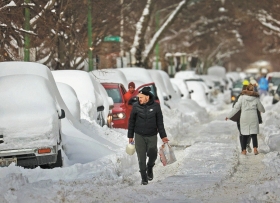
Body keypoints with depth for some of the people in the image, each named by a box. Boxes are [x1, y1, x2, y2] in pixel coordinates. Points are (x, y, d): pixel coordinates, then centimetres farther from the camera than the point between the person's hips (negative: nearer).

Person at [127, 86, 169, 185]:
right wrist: (130, 136, 5)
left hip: (152, 136, 0)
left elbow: (160, 122, 0)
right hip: (139, 135, 0)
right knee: (141, 157, -1)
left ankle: (149, 168, 33)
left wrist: (163, 136, -4)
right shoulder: (136, 106, -6)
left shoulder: (155, 106, -7)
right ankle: (144, 178, 10)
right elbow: (131, 121, 3)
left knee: (153, 155, 1)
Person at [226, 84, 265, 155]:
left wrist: (229, 116, 0)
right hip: (253, 118, 1)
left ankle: (244, 150, 10)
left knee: (244, 134, 10)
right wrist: (263, 110, 34)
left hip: (244, 118, -1)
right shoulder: (256, 98, -4)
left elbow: (236, 108, -9)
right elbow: (260, 108, 9)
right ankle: (255, 149, -2)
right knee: (254, 134, 10)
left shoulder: (242, 97, -10)